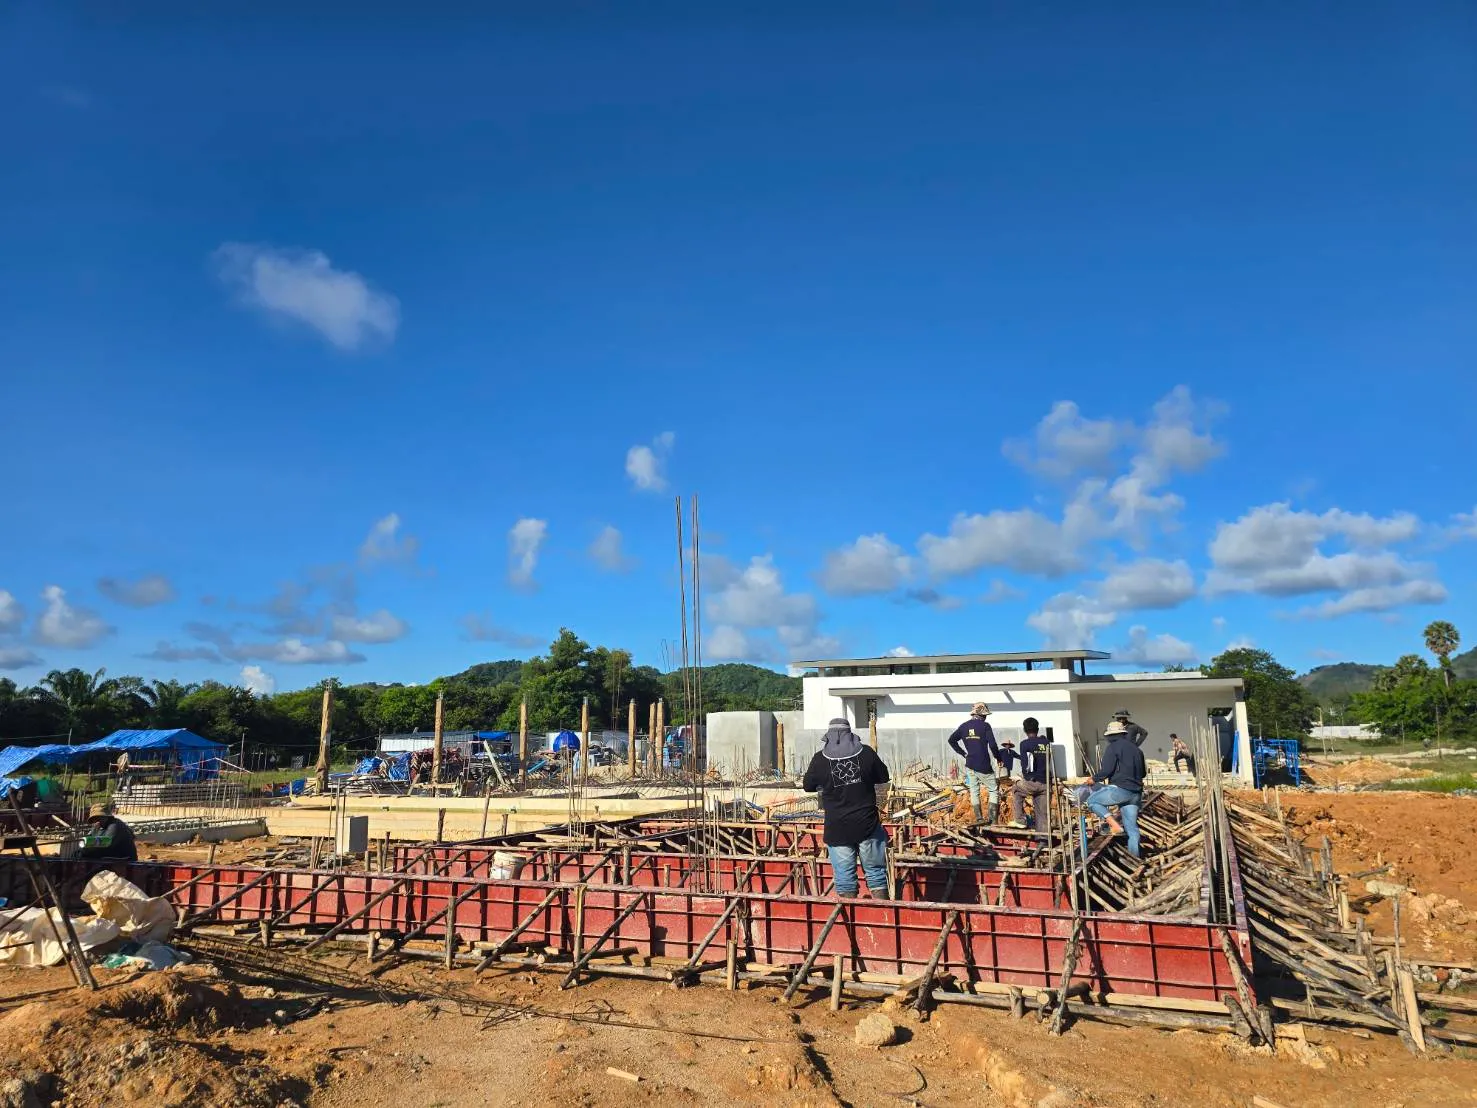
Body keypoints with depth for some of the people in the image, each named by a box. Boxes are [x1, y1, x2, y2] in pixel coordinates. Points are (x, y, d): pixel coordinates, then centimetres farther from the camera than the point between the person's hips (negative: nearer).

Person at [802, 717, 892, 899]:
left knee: (844, 878, 8)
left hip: (837, 830, -1)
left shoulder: (820, 759, -6)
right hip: (868, 825, 1)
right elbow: (883, 778, 12)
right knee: (876, 873, 12)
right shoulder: (866, 753, -3)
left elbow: (808, 786, 9)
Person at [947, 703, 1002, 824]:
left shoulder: (964, 726, 6)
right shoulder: (985, 725, -9)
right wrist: (999, 758, 3)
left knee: (974, 791, 12)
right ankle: (991, 818, 2)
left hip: (969, 765, 5)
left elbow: (951, 740, 12)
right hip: (983, 766, -5)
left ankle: (979, 818, 12)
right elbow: (992, 745, -13)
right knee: (994, 790, 8)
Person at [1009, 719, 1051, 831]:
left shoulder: (1025, 744, -6)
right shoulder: (1047, 743, 9)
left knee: (1015, 792, 26)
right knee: (1043, 815, 9)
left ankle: (1020, 821, 20)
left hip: (1032, 782, -4)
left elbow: (1025, 764, -8)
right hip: (1046, 784, 4)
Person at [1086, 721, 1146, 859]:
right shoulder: (1136, 748, 20)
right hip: (1136, 793, 8)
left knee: (1092, 800, 7)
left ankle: (1115, 825, -7)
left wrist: (1094, 778, 3)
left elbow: (1106, 770, -13)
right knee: (1132, 829, 8)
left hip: (1120, 789, -8)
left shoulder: (1114, 746, -5)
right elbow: (1142, 773, 27)